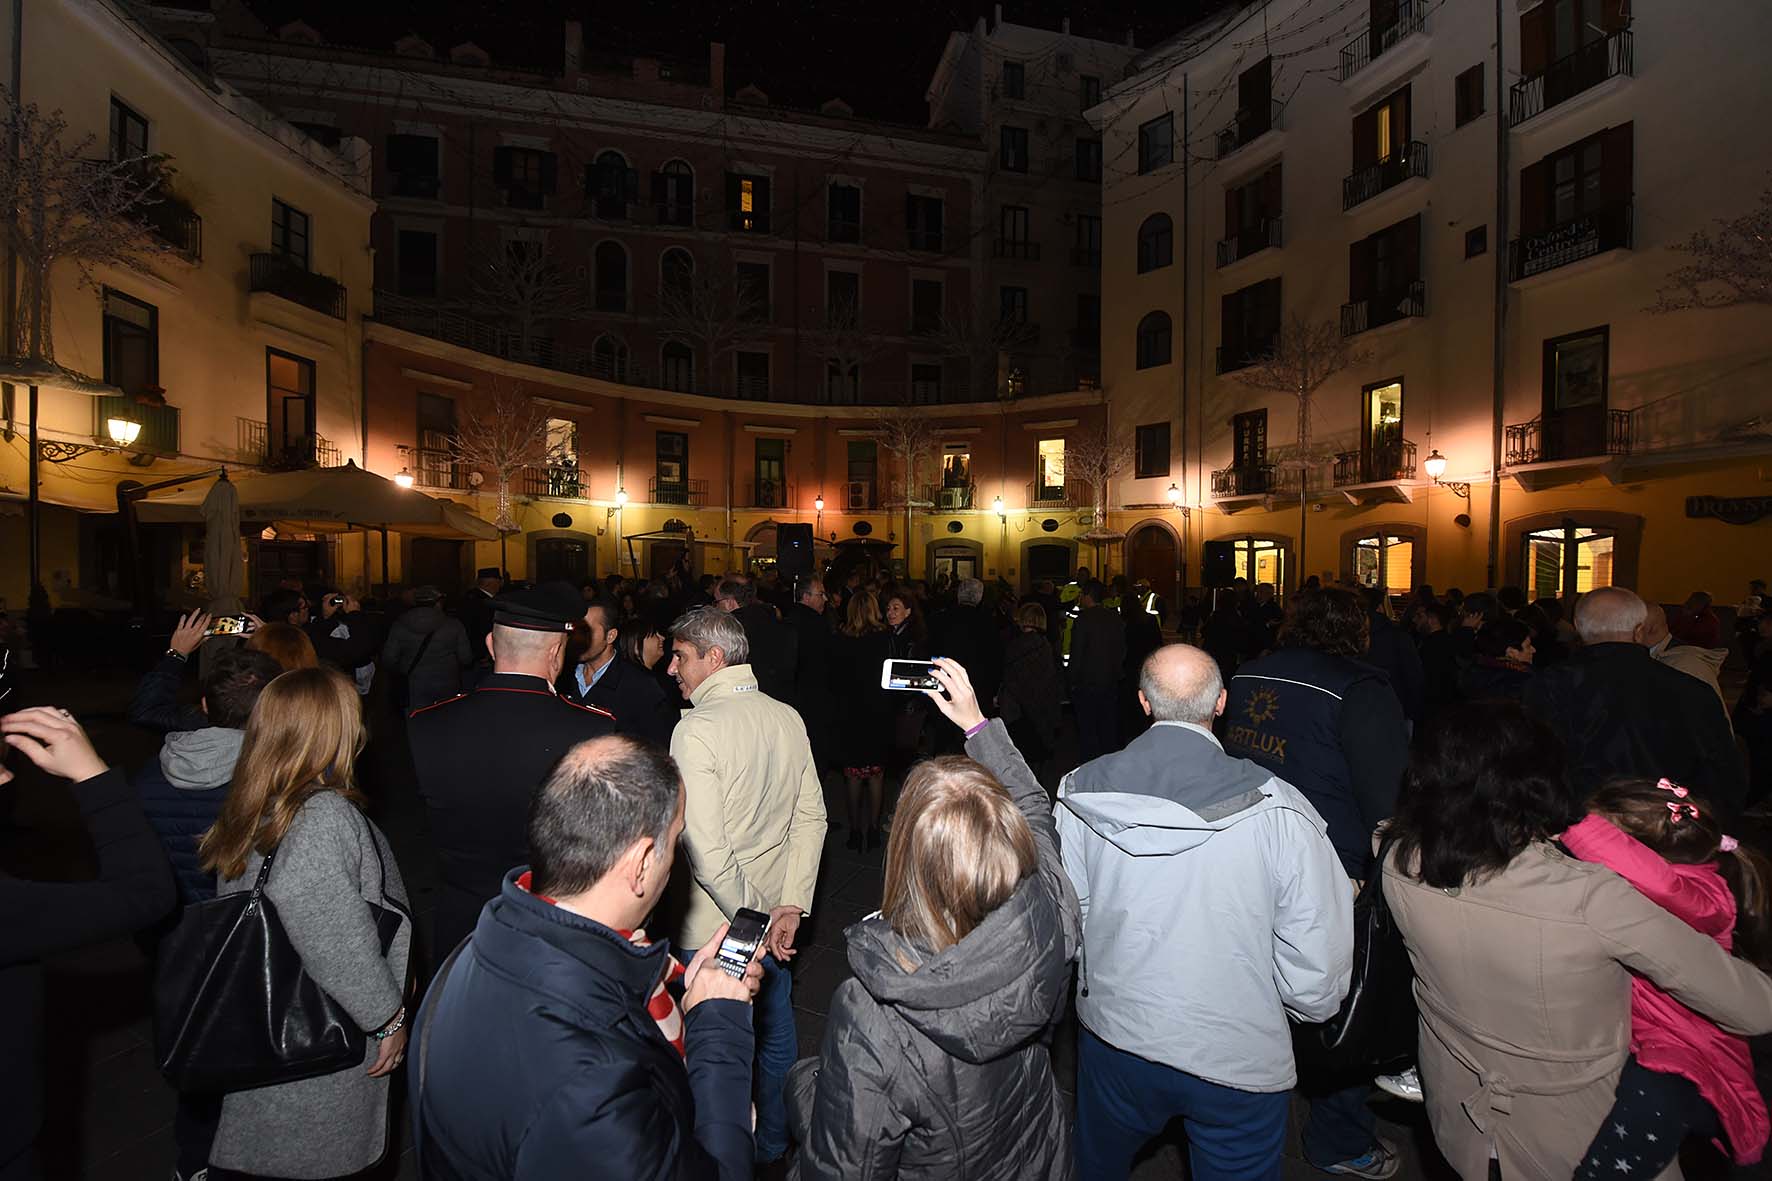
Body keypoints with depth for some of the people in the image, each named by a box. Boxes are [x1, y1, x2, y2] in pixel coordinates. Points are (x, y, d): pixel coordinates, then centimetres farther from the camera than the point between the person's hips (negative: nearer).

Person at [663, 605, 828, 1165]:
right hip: (774, 912, 6)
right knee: (775, 1033, 24)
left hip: (716, 925, -6)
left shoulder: (696, 729, -23)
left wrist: (756, 917, -14)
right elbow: (811, 816, -3)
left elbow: (706, 850, -27)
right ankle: (774, 1145, 45)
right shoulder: (788, 718, -4)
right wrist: (789, 908, -2)